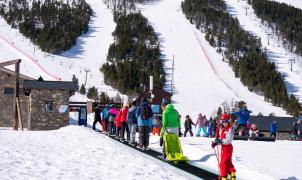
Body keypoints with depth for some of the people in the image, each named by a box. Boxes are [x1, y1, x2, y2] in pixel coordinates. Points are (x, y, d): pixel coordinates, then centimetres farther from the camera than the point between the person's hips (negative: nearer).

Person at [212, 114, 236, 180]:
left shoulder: (229, 129, -18)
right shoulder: (222, 129, 8)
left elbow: (228, 140, -24)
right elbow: (220, 138, 16)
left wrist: (220, 141, -29)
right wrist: (216, 142, 1)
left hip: (227, 147, -9)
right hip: (223, 147, 9)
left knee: (223, 163, -7)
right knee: (228, 162, 18)